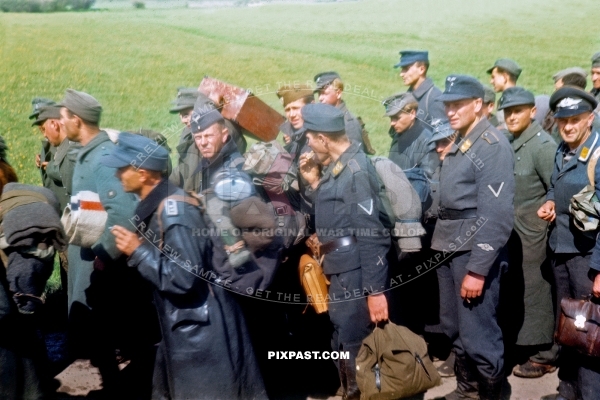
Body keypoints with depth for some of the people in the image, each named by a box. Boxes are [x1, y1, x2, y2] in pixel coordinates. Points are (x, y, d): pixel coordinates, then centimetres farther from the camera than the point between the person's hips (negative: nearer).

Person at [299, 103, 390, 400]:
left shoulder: (355, 170, -17)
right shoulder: (335, 167, 11)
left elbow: (371, 235, -22)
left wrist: (376, 290, -23)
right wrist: (314, 182, 6)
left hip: (355, 275, -10)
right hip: (339, 271, 10)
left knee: (356, 347, -1)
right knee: (342, 344, 20)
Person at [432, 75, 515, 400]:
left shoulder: (493, 145, -13)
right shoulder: (458, 145, 15)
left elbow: (496, 216, -19)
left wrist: (478, 268, -22)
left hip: (475, 250, -9)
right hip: (449, 248, 9)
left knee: (477, 335, -4)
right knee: (454, 328, 19)